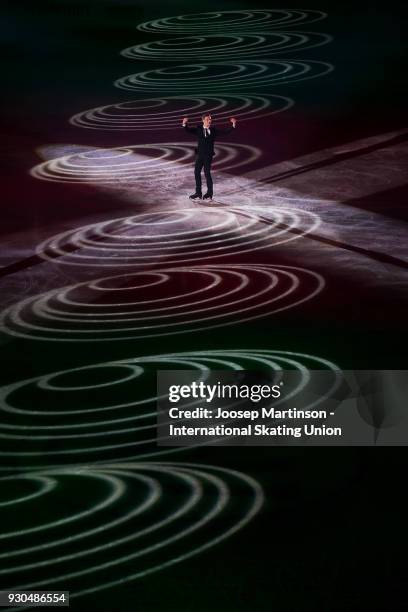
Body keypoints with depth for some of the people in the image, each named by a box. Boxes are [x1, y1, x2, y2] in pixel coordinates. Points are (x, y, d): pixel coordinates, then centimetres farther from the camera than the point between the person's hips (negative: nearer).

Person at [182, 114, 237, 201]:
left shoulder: (214, 130, 2)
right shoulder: (198, 129, 3)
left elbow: (226, 132, -1)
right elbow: (188, 130, -5)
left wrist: (233, 125, -12)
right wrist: (184, 124, -23)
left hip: (208, 155, -3)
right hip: (200, 154, 3)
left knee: (207, 173, -3)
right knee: (197, 172, 5)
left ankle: (209, 194, 8)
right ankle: (198, 193, 16)